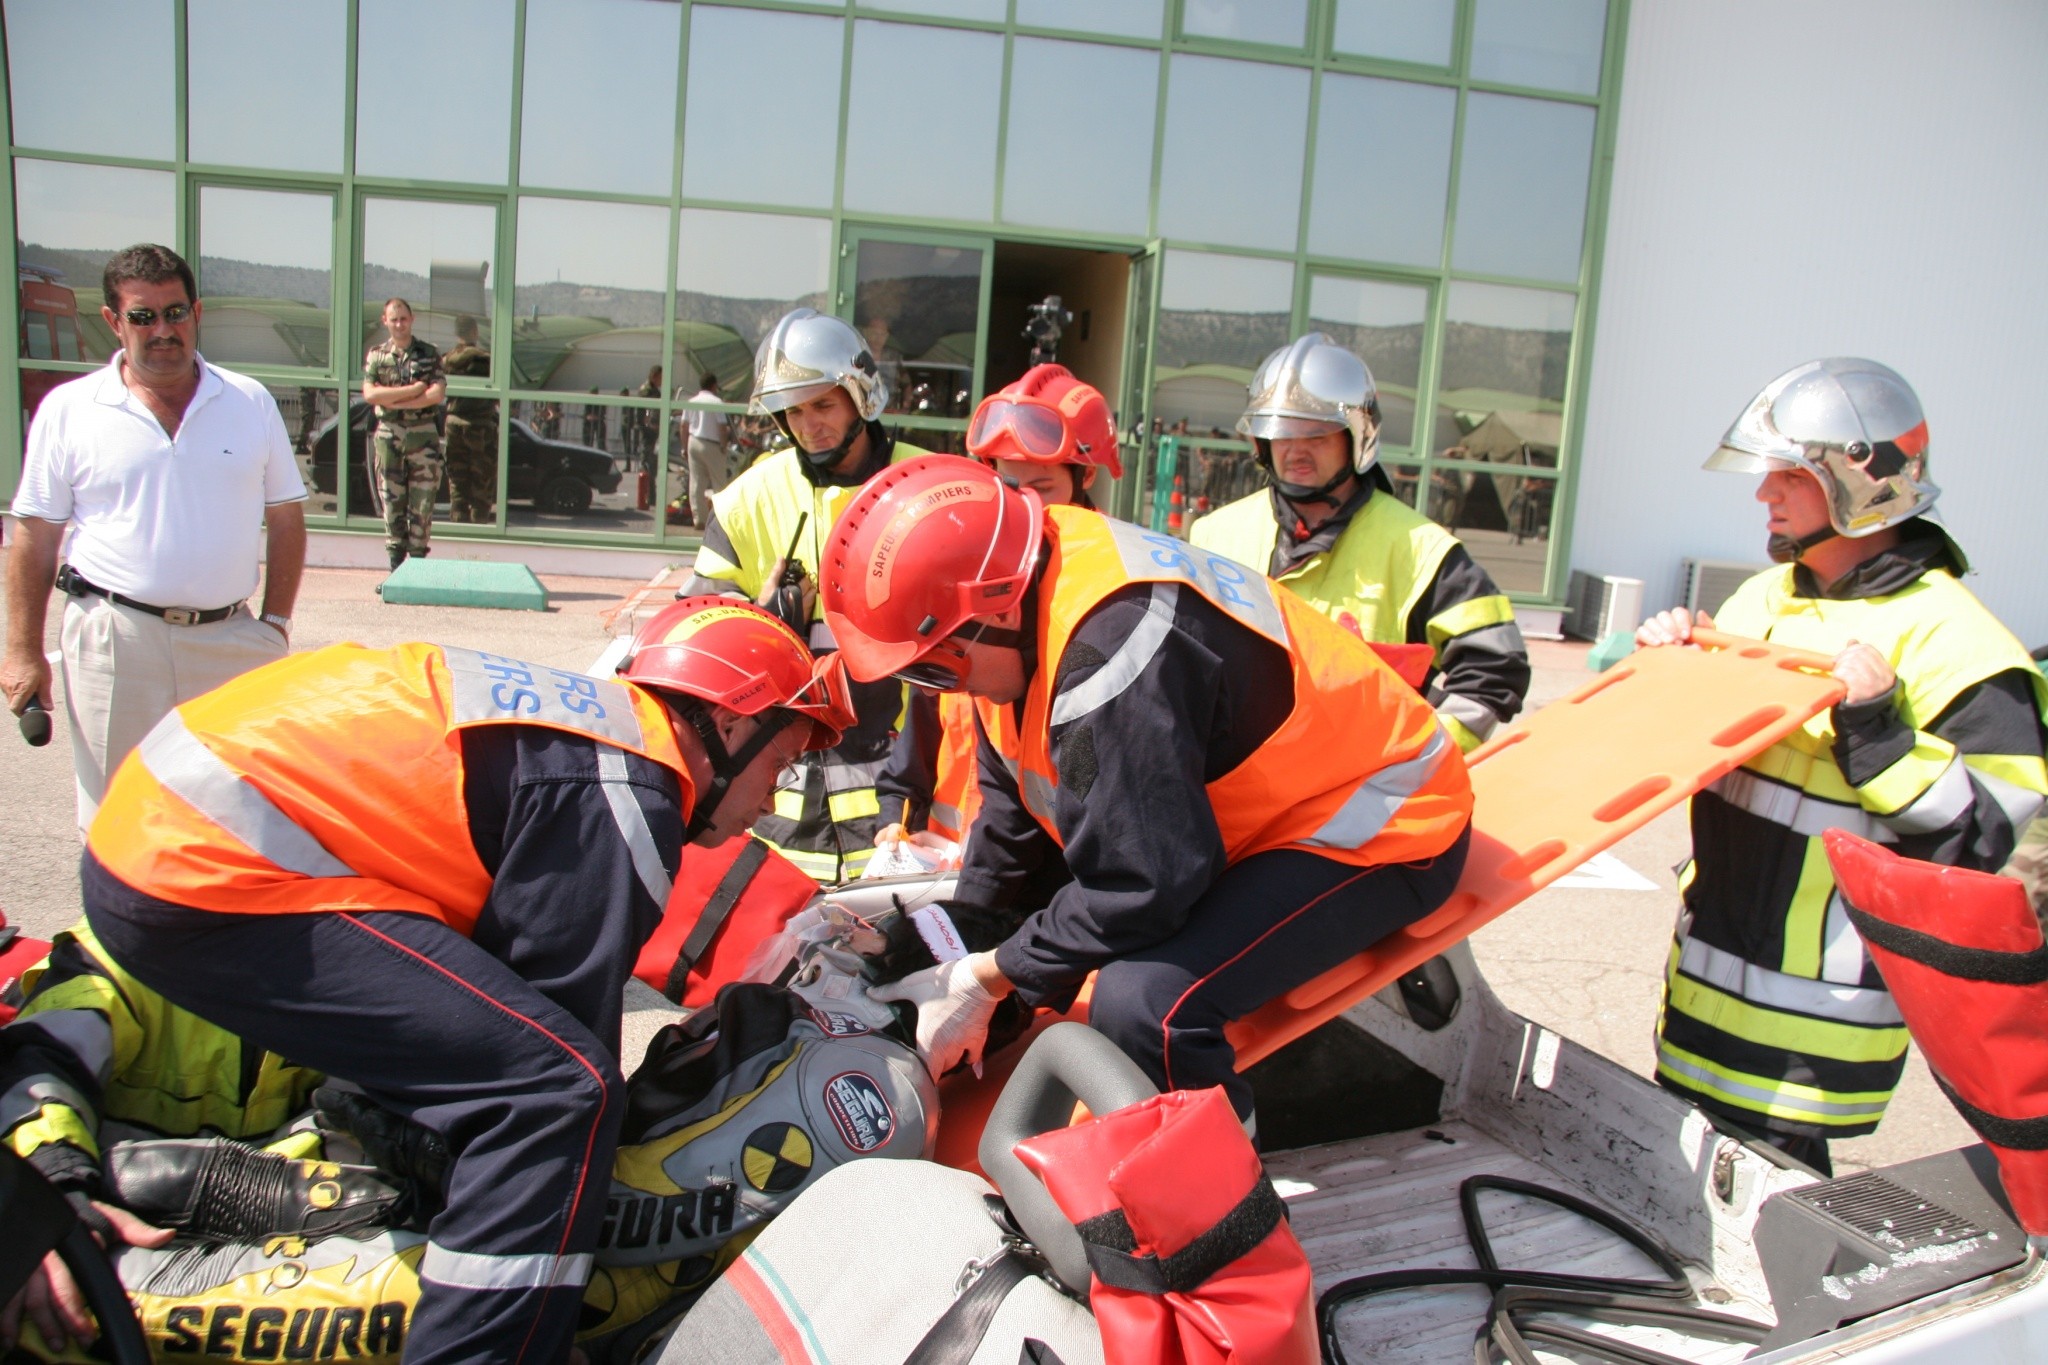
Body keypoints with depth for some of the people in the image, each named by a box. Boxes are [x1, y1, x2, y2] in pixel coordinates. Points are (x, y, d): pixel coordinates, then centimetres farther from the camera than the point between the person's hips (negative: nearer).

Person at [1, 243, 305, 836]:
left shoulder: (251, 401, 7)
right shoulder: (67, 409, 2)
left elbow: (286, 520, 10)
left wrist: (275, 624, 3)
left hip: (231, 639, 2)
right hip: (115, 641, -1)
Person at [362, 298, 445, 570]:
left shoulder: (429, 354, 5)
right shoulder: (376, 355, 7)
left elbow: (437, 394, -8)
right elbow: (369, 394, -6)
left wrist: (394, 400, -11)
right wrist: (414, 389, -11)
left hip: (424, 435, -1)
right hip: (389, 435, 1)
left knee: (422, 503, -2)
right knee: (392, 502, 4)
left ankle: (417, 564, 6)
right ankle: (396, 565, 10)